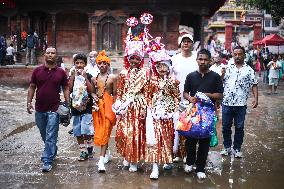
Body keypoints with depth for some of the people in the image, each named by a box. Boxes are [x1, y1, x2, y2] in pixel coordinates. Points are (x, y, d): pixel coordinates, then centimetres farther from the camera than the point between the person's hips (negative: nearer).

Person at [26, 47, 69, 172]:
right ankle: (53, 152, 40)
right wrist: (29, 102, -2)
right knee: (44, 135, 18)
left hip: (54, 110, -3)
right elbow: (32, 87, 7)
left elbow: (65, 89, 4)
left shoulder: (61, 72, 0)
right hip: (39, 109, 3)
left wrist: (67, 105, -3)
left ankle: (47, 161, -1)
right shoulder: (37, 71, 3)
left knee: (51, 137, -6)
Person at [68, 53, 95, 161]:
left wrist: (85, 78, -14)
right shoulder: (72, 77, 7)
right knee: (78, 133, 8)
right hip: (75, 108, 3)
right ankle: (83, 152, 20)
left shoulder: (88, 76, 1)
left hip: (87, 108, -3)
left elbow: (92, 90, -12)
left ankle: (89, 150, 8)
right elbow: (69, 90, -8)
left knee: (87, 132, -11)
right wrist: (73, 76, -11)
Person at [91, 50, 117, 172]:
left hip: (108, 106, -5)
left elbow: (115, 94, -1)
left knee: (105, 132, -10)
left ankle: (101, 160, -14)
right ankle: (106, 154, 28)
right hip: (97, 106, 5)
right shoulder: (94, 79, 12)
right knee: (98, 132, 9)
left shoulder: (112, 78, -1)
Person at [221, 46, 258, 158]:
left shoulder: (249, 70, 3)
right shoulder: (227, 68, 7)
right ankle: (227, 147, 24)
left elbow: (254, 85, 3)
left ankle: (237, 149, 20)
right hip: (227, 102, 1)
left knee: (239, 127, 7)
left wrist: (255, 98, -7)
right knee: (225, 126, 9)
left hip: (241, 104, -1)